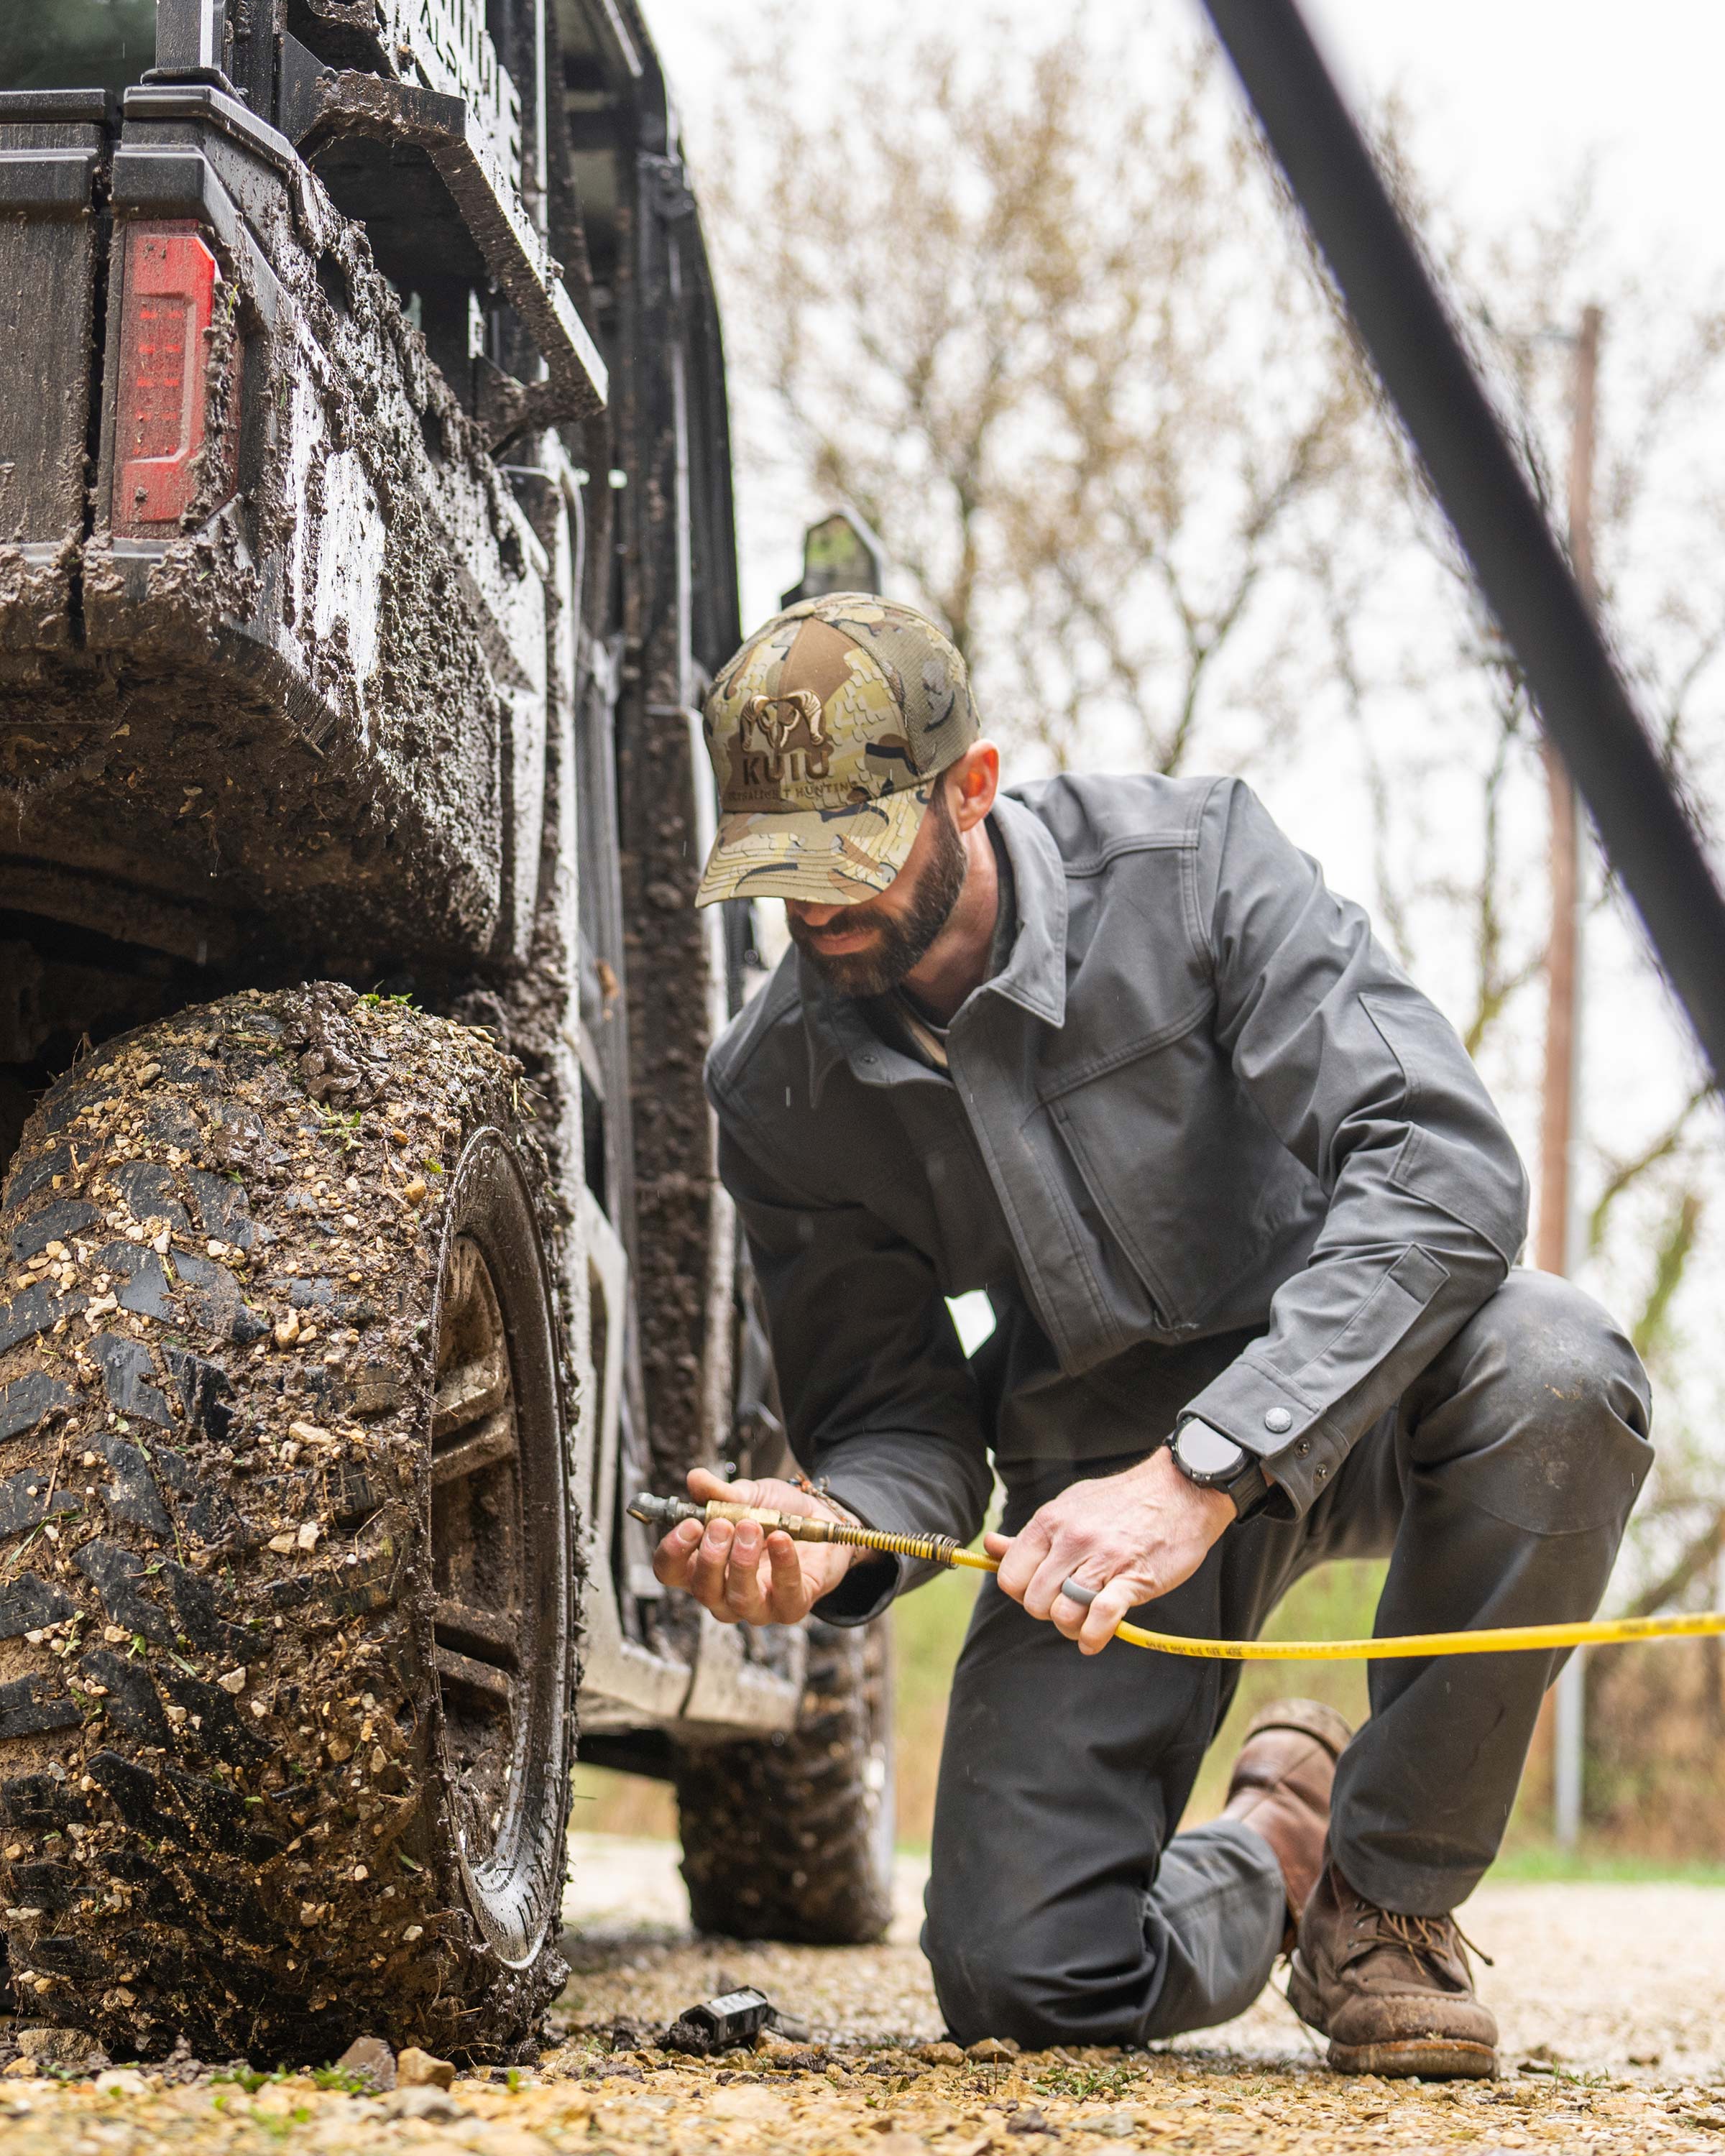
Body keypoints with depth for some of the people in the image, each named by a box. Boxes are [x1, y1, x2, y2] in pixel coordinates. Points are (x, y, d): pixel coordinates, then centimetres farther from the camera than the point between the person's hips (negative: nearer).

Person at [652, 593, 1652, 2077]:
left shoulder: (1191, 861, -20)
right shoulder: (778, 1090, -8)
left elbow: (1443, 1165, -31)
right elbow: (899, 1413, -3)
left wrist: (1200, 1472, -40)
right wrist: (827, 1534, -29)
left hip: (1342, 1384, -2)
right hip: (1100, 1462, 2)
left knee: (1549, 1370, -39)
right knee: (1019, 1981, -15)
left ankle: (1389, 1886, -15)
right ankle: (1271, 1854, 23)